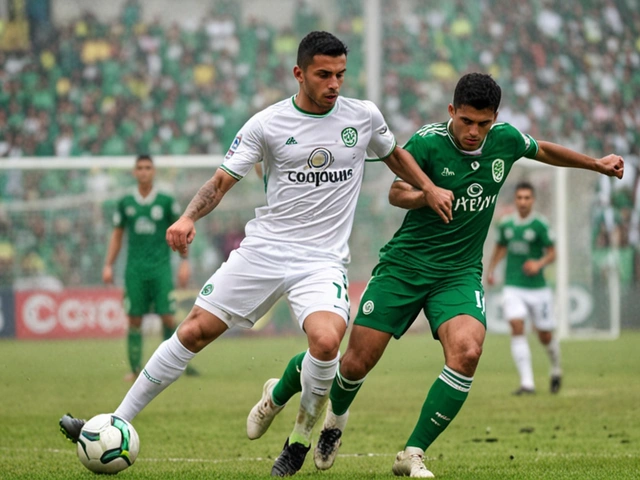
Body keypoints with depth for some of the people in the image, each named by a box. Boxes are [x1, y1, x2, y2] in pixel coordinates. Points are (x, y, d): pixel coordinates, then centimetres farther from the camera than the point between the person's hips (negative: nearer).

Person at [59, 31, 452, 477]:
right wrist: (189, 218, -18)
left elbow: (394, 154, 22)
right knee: (194, 331, -1)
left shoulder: (364, 117, 2)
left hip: (323, 261, -1)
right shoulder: (267, 124, -2)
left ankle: (302, 435, 0)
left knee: (326, 341, -29)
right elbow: (222, 180, 0)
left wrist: (430, 189, 7)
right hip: (263, 251, 1)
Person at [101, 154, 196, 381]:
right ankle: (135, 369, 4)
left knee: (168, 318, -8)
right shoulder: (125, 203, 8)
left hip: (161, 268, -1)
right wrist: (108, 265, 8)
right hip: (135, 269, 1)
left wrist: (185, 262, 0)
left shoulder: (166, 201, 3)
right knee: (134, 319, -1)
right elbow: (117, 236, 14)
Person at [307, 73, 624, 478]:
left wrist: (598, 164, 26)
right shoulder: (427, 142, -14)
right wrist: (424, 195, -27)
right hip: (405, 265, -2)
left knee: (467, 353, -26)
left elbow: (543, 151, 19)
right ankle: (336, 417, 35)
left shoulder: (505, 139, -2)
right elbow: (396, 192, -5)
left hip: (460, 273, 2)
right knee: (358, 361, -3)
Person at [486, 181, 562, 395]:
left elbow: (552, 253, -5)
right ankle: (527, 383, -18)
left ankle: (556, 370, 37)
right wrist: (490, 269, 7)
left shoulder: (540, 224, -8)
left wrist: (539, 263, -24)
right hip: (513, 287, 2)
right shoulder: (506, 223, 4)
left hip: (537, 287, -2)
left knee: (545, 336, 6)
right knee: (517, 328, -17)